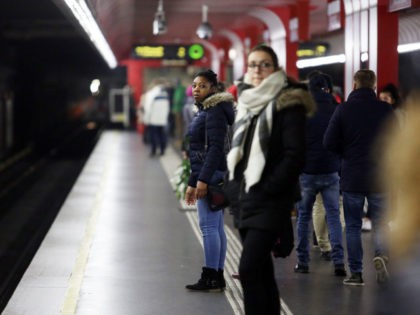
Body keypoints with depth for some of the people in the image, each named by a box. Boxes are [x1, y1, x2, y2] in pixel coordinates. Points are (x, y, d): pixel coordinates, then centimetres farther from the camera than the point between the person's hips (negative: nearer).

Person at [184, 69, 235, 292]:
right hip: (205, 175, 10)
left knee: (208, 225, -9)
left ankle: (210, 277, -7)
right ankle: (217, 277, 13)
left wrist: (202, 179, -25)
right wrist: (192, 183, 22)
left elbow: (215, 148, -19)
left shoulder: (214, 111, -11)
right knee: (215, 226, 10)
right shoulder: (204, 111, 19)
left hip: (211, 174, -10)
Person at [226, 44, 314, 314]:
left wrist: (266, 189, -17)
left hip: (271, 202, -8)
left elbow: (295, 157, -14)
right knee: (261, 271, 11)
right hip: (247, 200, 8)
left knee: (249, 269, -16)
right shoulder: (247, 104, 15)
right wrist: (235, 188, 10)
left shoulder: (287, 104, -7)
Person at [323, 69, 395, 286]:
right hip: (380, 177, 1)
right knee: (379, 223, 12)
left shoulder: (343, 109, -5)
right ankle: (381, 254, -14)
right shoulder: (386, 110, -2)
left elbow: (329, 142, -9)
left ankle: (356, 273, 9)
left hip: (352, 178, -1)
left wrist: (347, 154, 9)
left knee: (353, 226, 9)